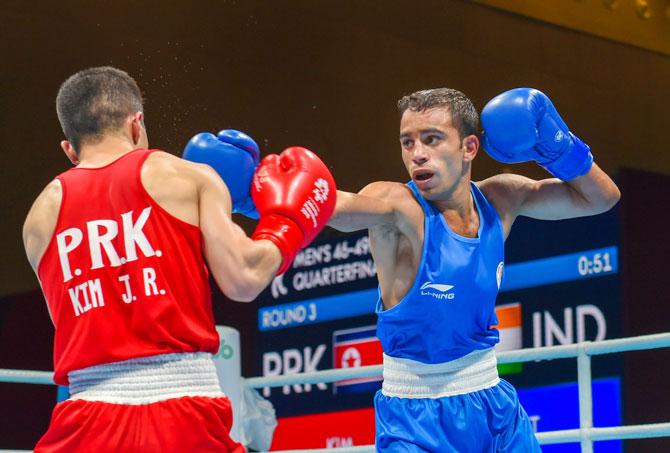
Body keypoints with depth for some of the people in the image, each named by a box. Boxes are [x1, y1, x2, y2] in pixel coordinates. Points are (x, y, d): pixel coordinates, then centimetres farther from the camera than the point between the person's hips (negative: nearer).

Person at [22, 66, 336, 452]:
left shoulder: (42, 215, 14)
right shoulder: (188, 177, 5)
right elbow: (243, 280, -4)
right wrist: (288, 226, 17)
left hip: (88, 421, 2)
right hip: (187, 419, -2)